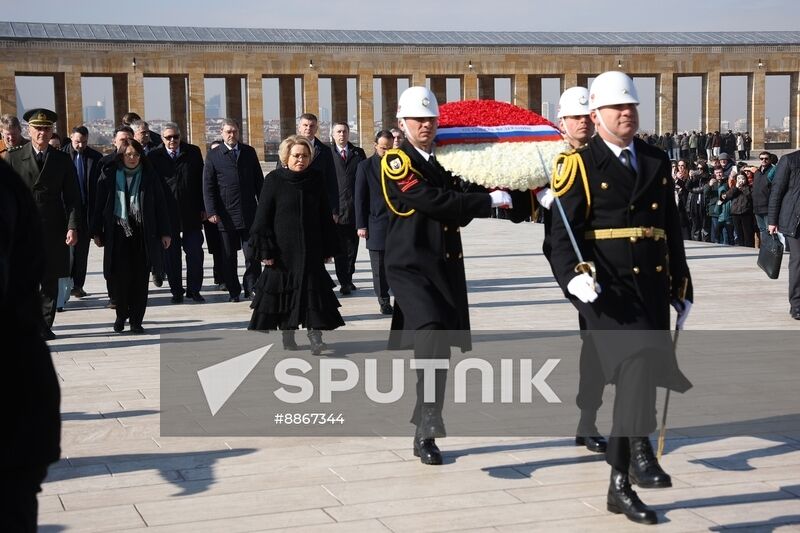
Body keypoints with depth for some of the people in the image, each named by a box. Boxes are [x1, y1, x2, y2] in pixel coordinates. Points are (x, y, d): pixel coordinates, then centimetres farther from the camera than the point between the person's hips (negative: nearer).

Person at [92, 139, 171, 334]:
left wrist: (164, 232, 3)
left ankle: (136, 320, 9)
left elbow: (160, 205, 6)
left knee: (140, 279, 1)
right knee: (121, 277, -3)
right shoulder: (109, 176, 5)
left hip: (143, 235, 1)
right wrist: (97, 232, 3)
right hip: (118, 233, 0)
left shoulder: (149, 177, 6)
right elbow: (100, 205, 6)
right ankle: (122, 314, 18)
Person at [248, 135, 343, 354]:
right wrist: (265, 250, -9)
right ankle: (287, 334, 16)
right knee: (284, 291, 4)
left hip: (311, 250, 2)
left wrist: (328, 246, 8)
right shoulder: (274, 180, -4)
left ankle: (315, 334, -8)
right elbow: (263, 217, -4)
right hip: (283, 249, -2)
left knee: (312, 289, -6)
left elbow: (325, 215, 11)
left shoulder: (315, 179, 5)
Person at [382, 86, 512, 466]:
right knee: (431, 336, -24)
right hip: (411, 265, -7)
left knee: (440, 348, 8)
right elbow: (432, 201, -20)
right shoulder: (397, 161, -7)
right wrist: (490, 200, -16)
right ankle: (427, 432, -22)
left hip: (447, 266, 7)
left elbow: (460, 212, 13)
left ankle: (425, 432, 19)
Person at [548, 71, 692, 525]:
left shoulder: (658, 163, 15)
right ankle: (639, 450, -22)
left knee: (643, 374, 7)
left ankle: (621, 484, 16)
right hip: (607, 286, -5)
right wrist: (575, 275, -24)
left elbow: (673, 230, 18)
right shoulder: (581, 165, 0)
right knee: (638, 361, -25)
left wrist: (683, 289, 18)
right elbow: (563, 232, -7)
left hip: (653, 286, 5)